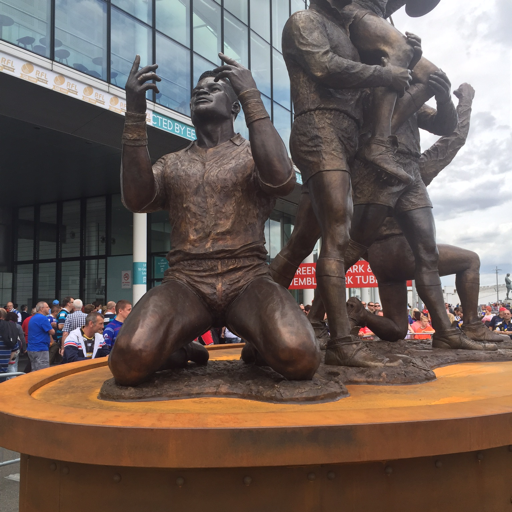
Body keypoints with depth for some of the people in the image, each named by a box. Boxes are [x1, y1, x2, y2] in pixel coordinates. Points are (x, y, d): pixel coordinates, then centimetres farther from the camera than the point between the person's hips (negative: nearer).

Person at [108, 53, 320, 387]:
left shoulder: (253, 154, 11)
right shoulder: (171, 165, 19)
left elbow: (282, 180, -14)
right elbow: (137, 200, -4)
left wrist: (252, 98, -12)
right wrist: (135, 114, -10)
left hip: (247, 281, -1)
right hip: (186, 283, 2)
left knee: (300, 358, -30)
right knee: (130, 362, -28)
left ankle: (260, 345, 7)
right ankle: (179, 349, 8)